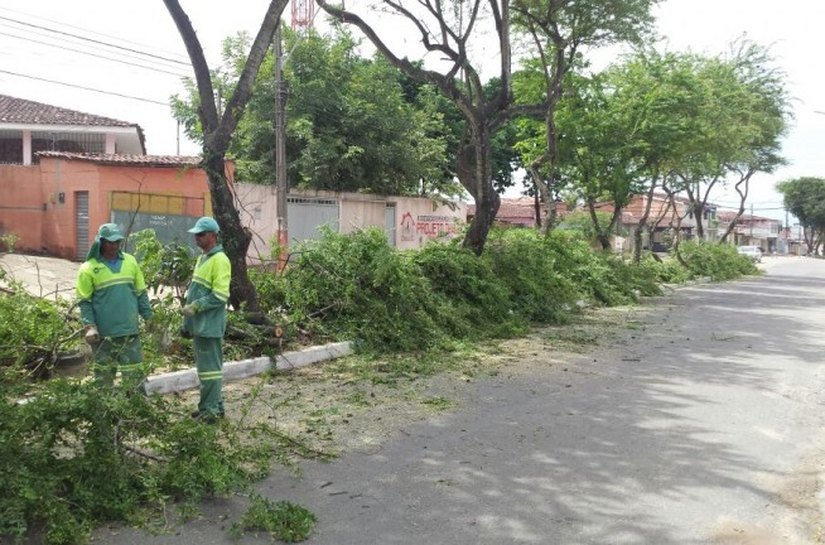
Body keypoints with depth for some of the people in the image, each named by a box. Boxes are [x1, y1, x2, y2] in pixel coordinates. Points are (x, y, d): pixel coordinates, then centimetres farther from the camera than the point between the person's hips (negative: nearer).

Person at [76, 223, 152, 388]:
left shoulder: (130, 261, 6)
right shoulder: (89, 268, -5)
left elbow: (141, 293, 12)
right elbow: (84, 301, -3)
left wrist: (148, 317, 9)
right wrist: (89, 326, -13)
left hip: (129, 331, 3)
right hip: (103, 333, -2)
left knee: (135, 375, 6)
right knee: (103, 376, 9)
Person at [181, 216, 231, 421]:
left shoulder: (219, 260, -13)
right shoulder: (203, 257, 15)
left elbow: (220, 296, -20)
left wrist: (195, 307, -19)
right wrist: (188, 323, 20)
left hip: (209, 325, -10)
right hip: (199, 324, 10)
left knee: (210, 367, -4)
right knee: (204, 366, 15)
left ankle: (211, 409, 2)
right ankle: (213, 405, 25)